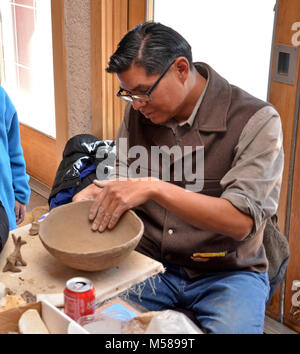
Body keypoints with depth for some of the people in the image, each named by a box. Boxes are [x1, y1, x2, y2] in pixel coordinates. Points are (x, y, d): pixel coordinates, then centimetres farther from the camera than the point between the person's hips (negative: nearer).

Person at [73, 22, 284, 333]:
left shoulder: (256, 120, -15)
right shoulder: (138, 112, 1)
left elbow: (241, 221, -24)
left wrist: (154, 188, -32)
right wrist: (96, 193, -10)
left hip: (225, 273, -3)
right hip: (150, 262, 4)